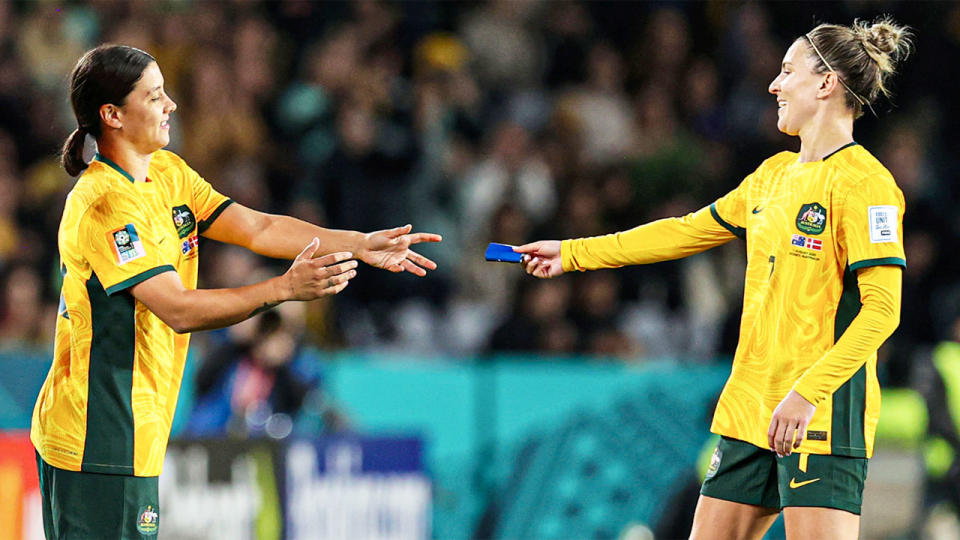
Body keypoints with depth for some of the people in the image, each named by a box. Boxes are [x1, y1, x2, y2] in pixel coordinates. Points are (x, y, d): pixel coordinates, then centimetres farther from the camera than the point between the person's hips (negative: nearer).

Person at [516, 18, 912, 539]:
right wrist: (573, 253, 30)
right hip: (749, 413, 8)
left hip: (823, 416, -8)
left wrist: (807, 395, -25)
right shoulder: (774, 174, 15)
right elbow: (687, 231, 27)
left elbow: (882, 309, -18)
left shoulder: (863, 182, -11)